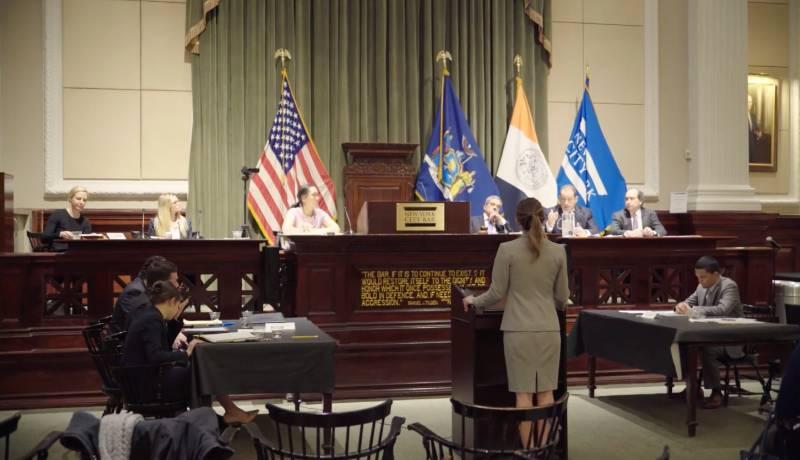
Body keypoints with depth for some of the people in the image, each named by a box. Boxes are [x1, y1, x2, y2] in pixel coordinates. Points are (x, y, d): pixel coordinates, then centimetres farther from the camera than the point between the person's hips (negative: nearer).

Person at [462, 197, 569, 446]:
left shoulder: (507, 249, -7)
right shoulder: (558, 251, 1)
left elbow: (498, 292, -4)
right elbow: (562, 296, 8)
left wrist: (474, 300, 15)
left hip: (519, 329, -2)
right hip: (549, 328, 3)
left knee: (524, 392, 3)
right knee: (546, 391, 9)